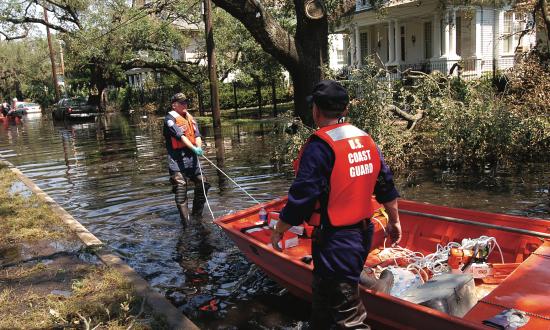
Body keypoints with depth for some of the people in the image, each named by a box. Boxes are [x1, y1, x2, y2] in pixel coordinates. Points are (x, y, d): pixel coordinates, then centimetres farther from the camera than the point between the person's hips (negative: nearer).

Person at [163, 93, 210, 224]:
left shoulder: (190, 117, 16)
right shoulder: (170, 119, -5)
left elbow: (197, 135, 4)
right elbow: (180, 136, -19)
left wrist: (199, 147, -17)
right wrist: (193, 148, -30)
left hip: (192, 158, 7)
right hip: (177, 160, -7)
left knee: (203, 183, 10)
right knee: (180, 188, -5)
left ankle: (197, 214, 26)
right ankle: (186, 221, 1)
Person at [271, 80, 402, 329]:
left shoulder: (319, 147, -19)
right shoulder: (366, 140, 5)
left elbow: (301, 199, -19)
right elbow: (386, 187, 11)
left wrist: (279, 230, -5)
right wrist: (394, 221, 23)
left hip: (335, 240, -9)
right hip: (363, 233, 9)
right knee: (324, 292, 26)